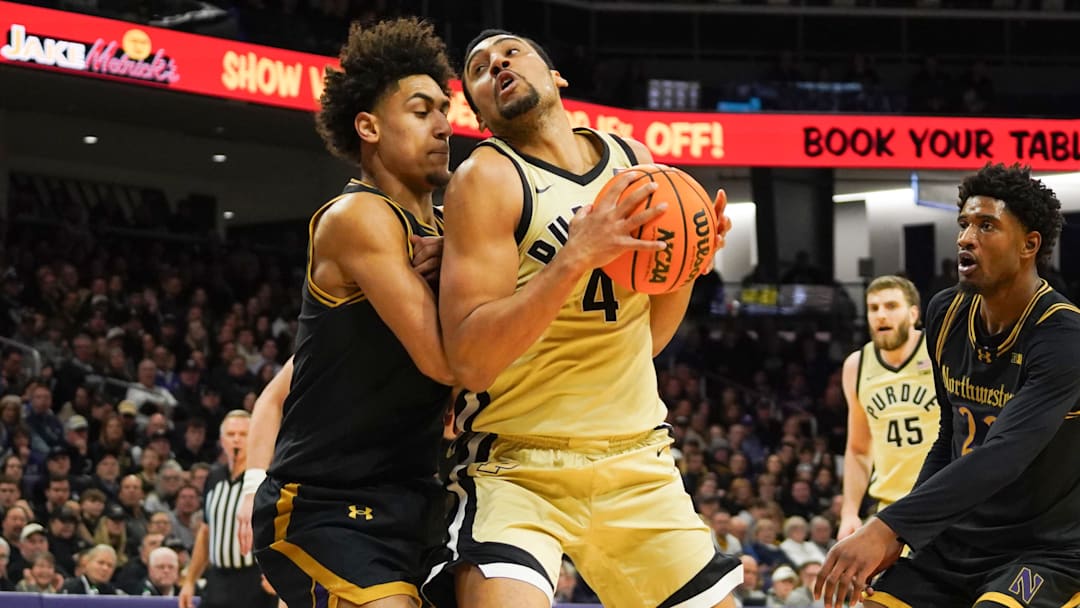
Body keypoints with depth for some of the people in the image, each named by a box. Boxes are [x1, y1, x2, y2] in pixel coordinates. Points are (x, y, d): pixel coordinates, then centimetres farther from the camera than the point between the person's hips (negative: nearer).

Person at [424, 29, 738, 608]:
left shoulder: (635, 162, 7)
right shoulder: (486, 178, -11)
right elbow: (470, 360, -21)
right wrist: (577, 256, -27)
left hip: (637, 465, 6)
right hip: (519, 468, -6)